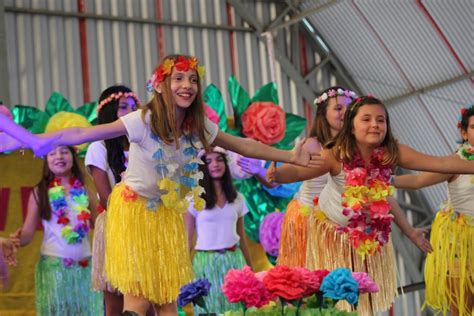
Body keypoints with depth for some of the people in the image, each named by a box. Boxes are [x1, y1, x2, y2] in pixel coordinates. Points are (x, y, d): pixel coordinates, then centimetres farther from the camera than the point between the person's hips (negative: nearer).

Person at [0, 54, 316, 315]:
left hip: (169, 213, 5)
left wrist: (290, 156, 4)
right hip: (135, 209, -5)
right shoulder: (144, 121, -23)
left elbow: (244, 145, 6)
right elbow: (83, 134, -25)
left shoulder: (199, 126, -6)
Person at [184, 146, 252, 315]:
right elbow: (187, 239, -1)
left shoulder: (237, 198, 9)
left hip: (234, 260, 3)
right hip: (207, 262, -3)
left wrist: (250, 268, 14)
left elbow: (241, 237, 14)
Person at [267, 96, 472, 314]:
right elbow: (299, 172, -42)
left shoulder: (392, 153, -19)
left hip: (369, 235, 3)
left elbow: (442, 163, -19)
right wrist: (276, 176, -64)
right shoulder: (336, 155, -28)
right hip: (334, 233, -3)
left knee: (365, 295, 10)